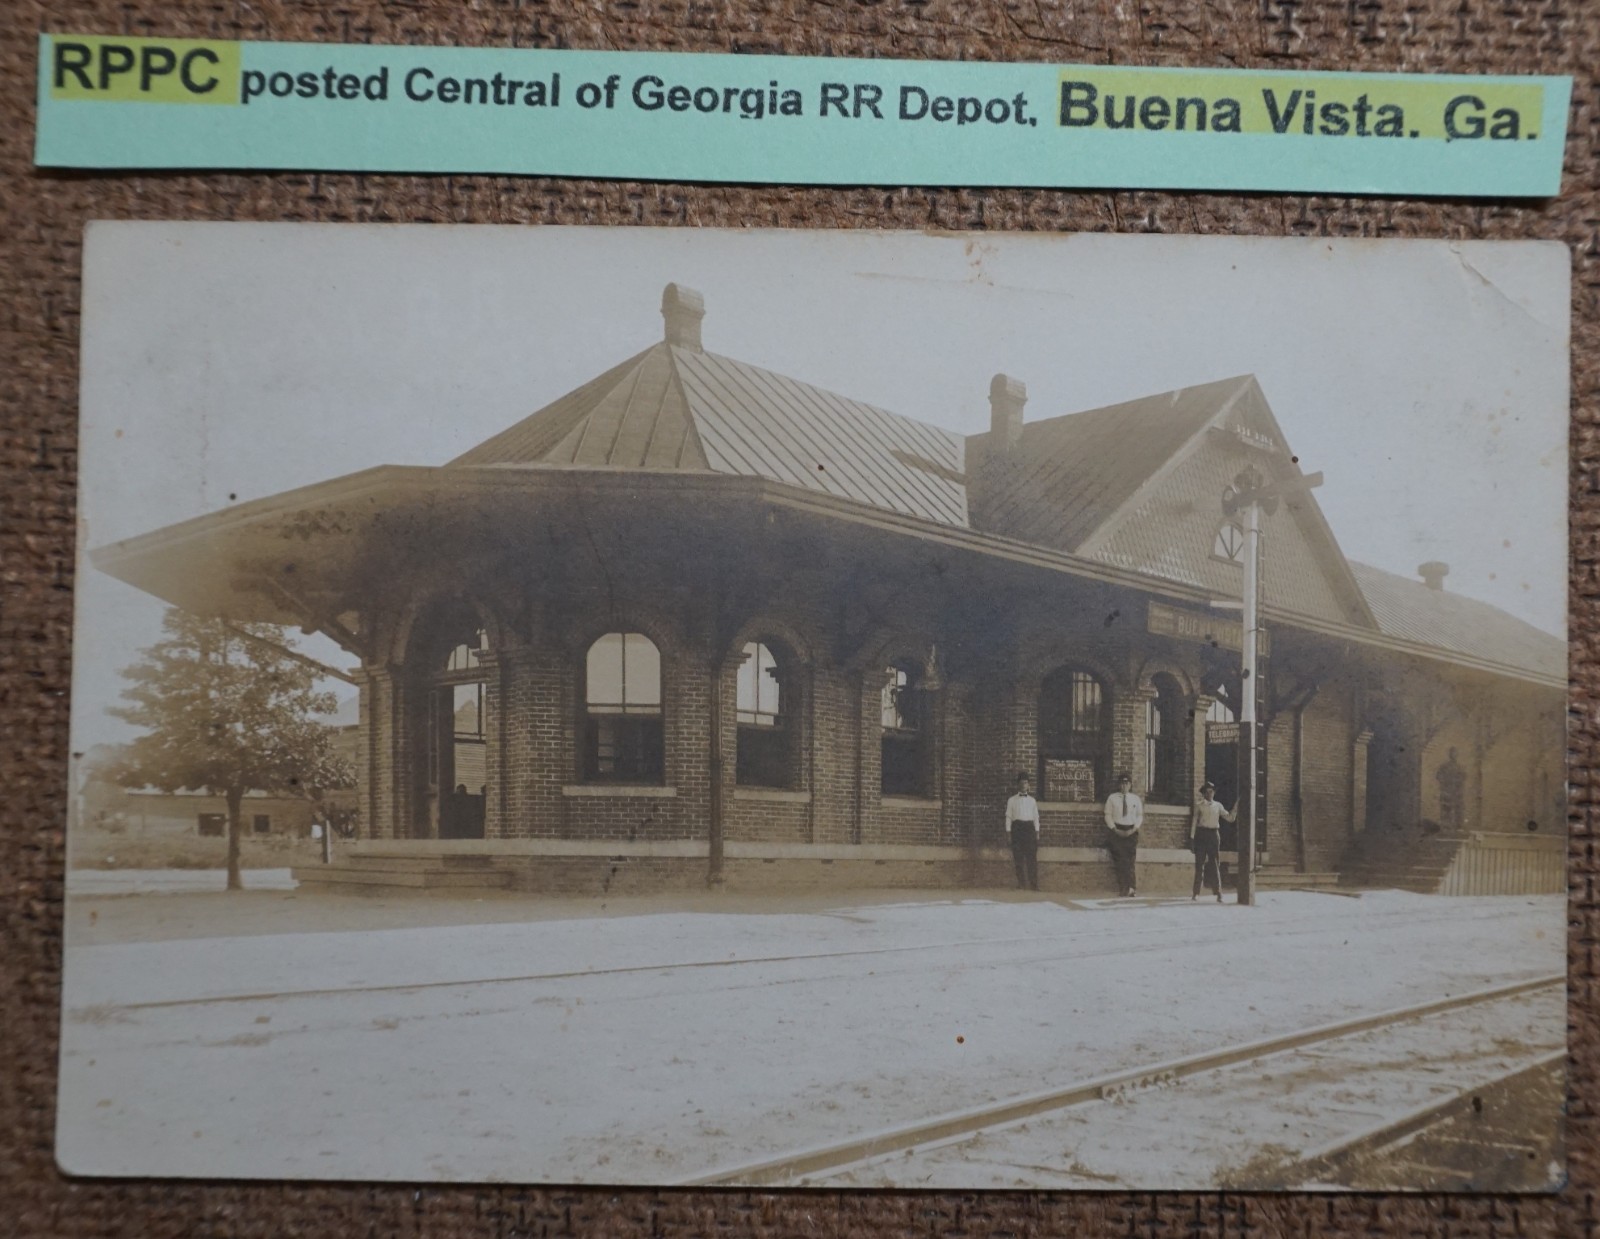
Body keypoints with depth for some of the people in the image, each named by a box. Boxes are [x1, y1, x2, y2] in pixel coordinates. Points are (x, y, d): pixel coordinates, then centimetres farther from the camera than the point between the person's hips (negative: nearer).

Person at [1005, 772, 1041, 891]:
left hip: (1029, 827, 1)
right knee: (1018, 857, -3)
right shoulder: (1012, 800, 10)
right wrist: (1008, 832, -2)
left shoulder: (1032, 800, 15)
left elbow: (1036, 817, 15)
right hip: (1017, 827, -1)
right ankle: (1021, 884, 1)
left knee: (1032, 857, -6)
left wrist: (1037, 832, 7)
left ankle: (1034, 884, -5)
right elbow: (1008, 817, 7)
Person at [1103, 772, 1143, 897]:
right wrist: (1114, 829, -9)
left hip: (1131, 831, 1)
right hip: (1117, 831, -1)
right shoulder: (1112, 798, 2)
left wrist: (1134, 829, -5)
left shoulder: (1135, 798, 6)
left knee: (1131, 860, -4)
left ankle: (1131, 887, -4)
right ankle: (1122, 887, -2)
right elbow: (1108, 815, 2)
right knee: (1120, 860, -4)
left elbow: (1140, 816, 9)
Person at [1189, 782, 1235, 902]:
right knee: (1199, 864, 1)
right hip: (1201, 834, -1)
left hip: (1214, 835, 1)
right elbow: (1194, 822, 5)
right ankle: (1196, 892, 7)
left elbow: (1230, 818, 9)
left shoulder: (1218, 806, 10)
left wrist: (1236, 807, -1)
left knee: (1215, 864, -1)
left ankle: (1219, 893, -2)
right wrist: (1192, 837, -1)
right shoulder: (1199, 806, 6)